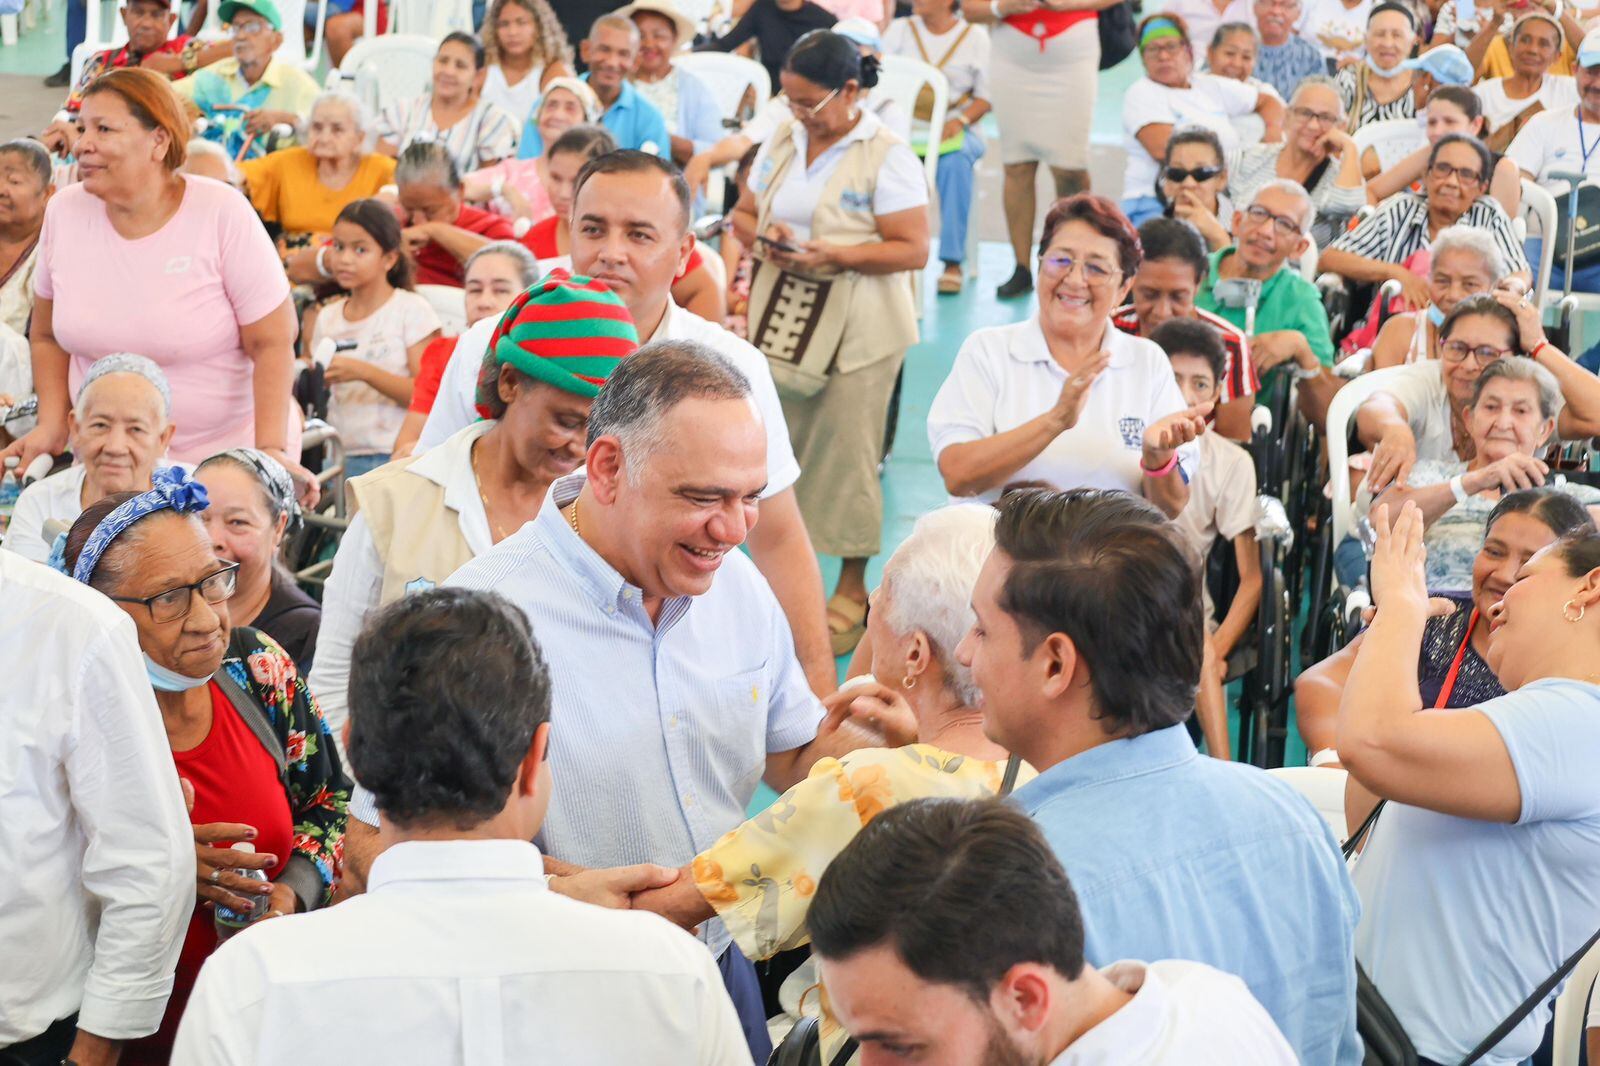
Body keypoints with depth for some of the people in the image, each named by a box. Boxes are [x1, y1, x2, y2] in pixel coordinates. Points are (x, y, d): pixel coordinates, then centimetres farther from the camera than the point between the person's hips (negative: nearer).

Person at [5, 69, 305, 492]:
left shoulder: (222, 215, -14)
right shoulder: (64, 211, -2)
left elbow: (273, 343, -13)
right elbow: (47, 335, 11)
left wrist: (271, 449, -20)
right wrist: (51, 427, 0)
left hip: (226, 458, -3)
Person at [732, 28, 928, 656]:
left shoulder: (887, 159, -10)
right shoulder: (781, 143, 8)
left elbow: (913, 250, -14)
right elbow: (743, 213, 17)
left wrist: (833, 254, -22)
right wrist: (759, 235, -8)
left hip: (857, 329, -5)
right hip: (782, 321, 6)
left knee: (845, 453, 0)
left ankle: (852, 591, 11)